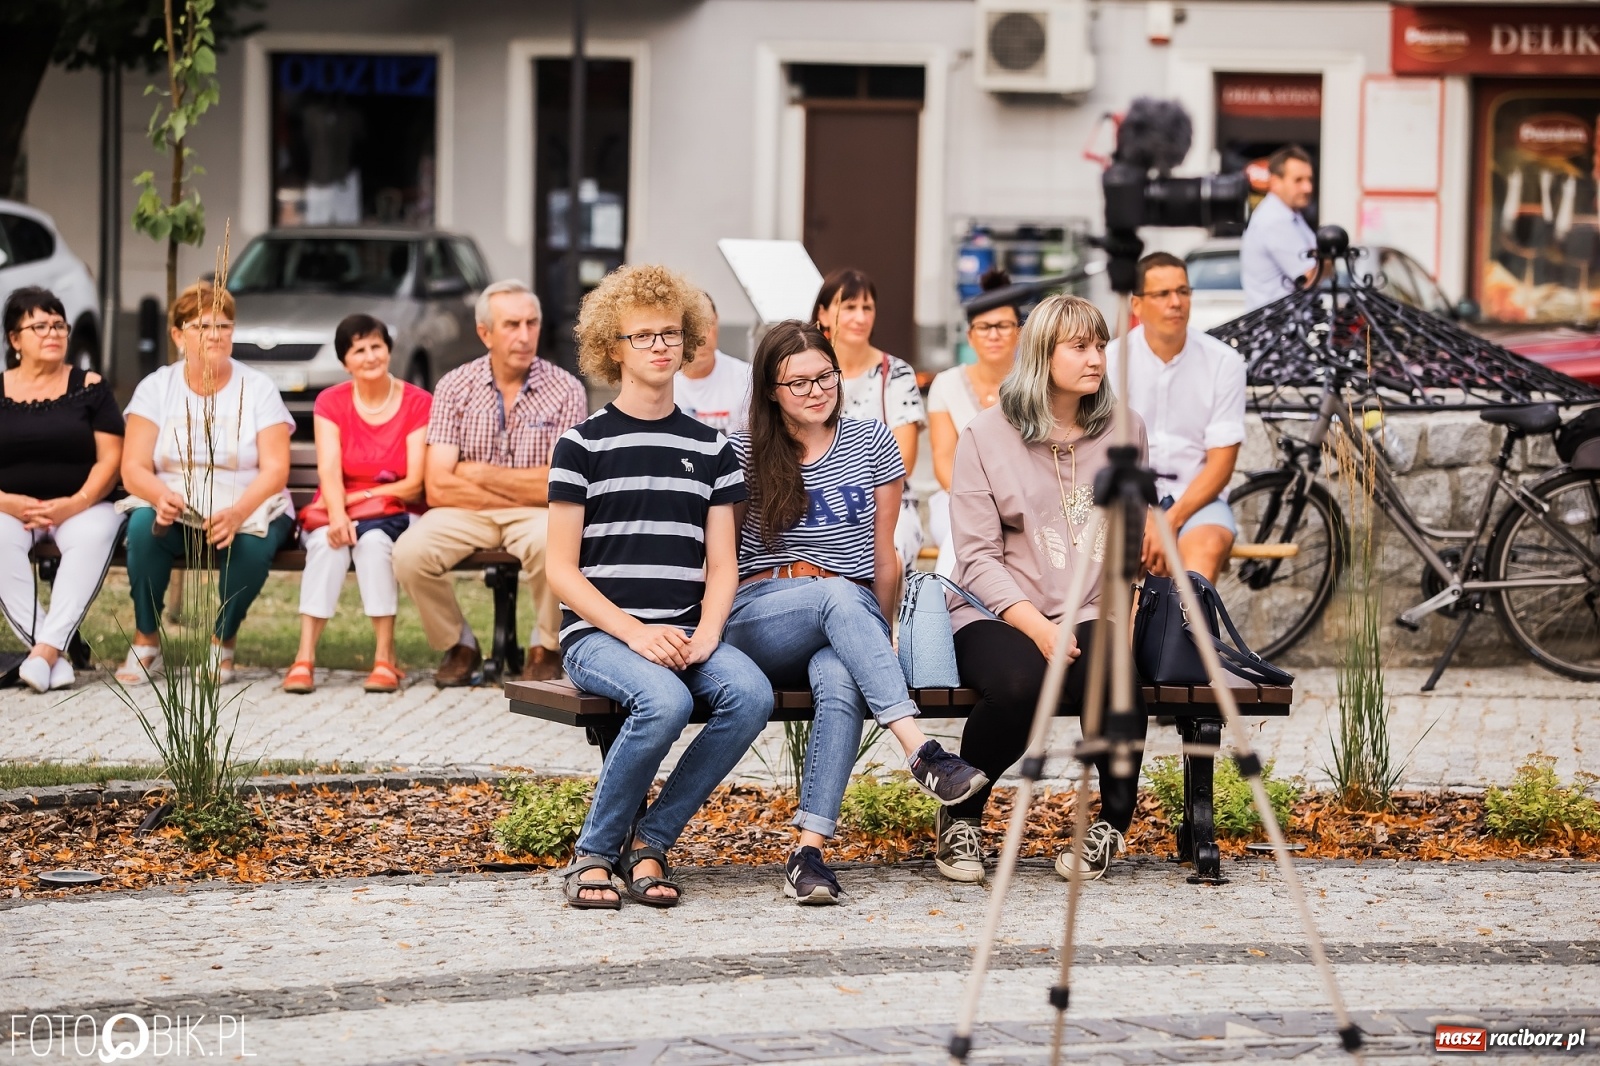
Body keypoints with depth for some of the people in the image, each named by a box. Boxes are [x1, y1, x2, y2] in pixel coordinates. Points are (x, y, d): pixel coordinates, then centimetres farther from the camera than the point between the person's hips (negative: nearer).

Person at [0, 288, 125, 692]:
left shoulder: (89, 388, 9)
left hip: (80, 508, 0)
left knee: (95, 534, -35)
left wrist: (76, 503, -14)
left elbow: (110, 458, 2)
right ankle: (53, 655, -37)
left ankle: (47, 648, -40)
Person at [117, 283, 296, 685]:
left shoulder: (257, 389, 0)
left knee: (252, 542, -34)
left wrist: (237, 513, -31)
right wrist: (160, 495, -30)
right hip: (175, 514, 1)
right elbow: (133, 467, -5)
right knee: (144, 524, -32)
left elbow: (276, 469, -10)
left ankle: (223, 643, -10)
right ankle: (146, 642, -15)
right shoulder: (156, 388, 4)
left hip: (248, 511, -1)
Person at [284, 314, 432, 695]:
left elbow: (415, 485, -8)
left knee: (373, 538, -36)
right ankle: (304, 658, -40)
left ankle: (385, 659, -35)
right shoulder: (331, 403, 5)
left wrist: (359, 499, -17)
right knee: (328, 539, -34)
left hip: (395, 516, -1)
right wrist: (337, 515, -30)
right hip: (339, 511, 1)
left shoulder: (418, 404, -1)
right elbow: (329, 472, -11)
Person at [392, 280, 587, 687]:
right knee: (410, 552, -27)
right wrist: (523, 491, -10)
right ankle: (458, 646, 2)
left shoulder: (566, 391, -5)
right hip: (467, 514, 2)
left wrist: (479, 475, -9)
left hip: (537, 514, -2)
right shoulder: (455, 387, -1)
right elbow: (438, 488, -8)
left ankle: (546, 648, -8)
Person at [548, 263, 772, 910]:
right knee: (665, 700, -36)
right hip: (597, 634, -4)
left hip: (684, 634, 4)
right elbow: (562, 572, -1)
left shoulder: (710, 448, 16)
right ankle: (594, 851, -15)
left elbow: (722, 565, 12)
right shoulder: (584, 444, 4)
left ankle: (650, 842, -14)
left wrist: (706, 634, -9)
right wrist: (635, 632, -15)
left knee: (751, 694, -29)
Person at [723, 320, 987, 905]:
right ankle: (922, 752, -50)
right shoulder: (744, 455, 8)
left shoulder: (871, 443, 13)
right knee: (837, 595, -37)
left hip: (853, 618, 1)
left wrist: (881, 637, 17)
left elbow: (884, 556, 16)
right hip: (759, 619, -1)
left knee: (840, 683, -37)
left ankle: (810, 850, -44)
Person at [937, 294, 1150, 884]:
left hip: (1092, 614, 2)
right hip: (998, 614, -2)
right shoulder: (987, 436, 1)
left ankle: (1112, 823, -10)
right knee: (1019, 682, -35)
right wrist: (1035, 625, -17)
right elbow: (977, 556, -4)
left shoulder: (1123, 430, 11)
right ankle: (960, 816, -9)